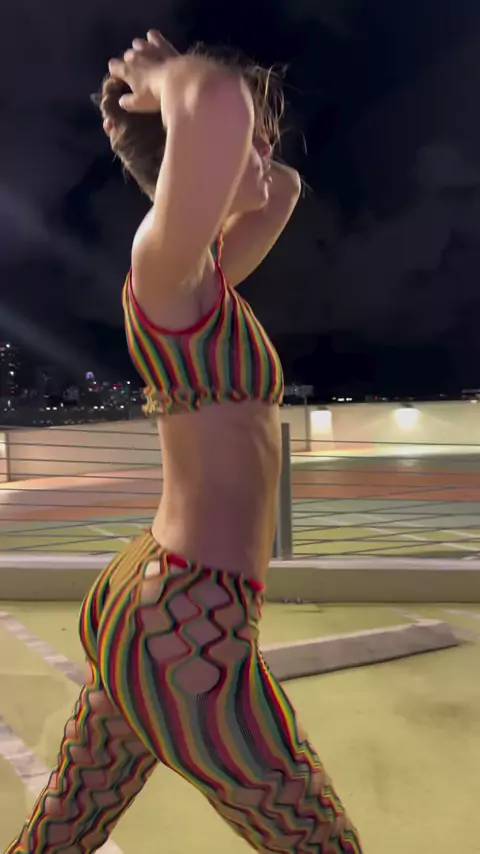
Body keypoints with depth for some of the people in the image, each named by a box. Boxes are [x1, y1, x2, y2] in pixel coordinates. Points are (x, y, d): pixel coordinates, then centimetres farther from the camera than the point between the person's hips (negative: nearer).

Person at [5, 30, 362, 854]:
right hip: (189, 632, -9)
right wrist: (168, 80, -12)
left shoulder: (202, 284, 11)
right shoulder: (165, 261, -15)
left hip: (146, 601, 9)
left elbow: (286, 188, 26)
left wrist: (164, 109, 15)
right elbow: (218, 103, -36)